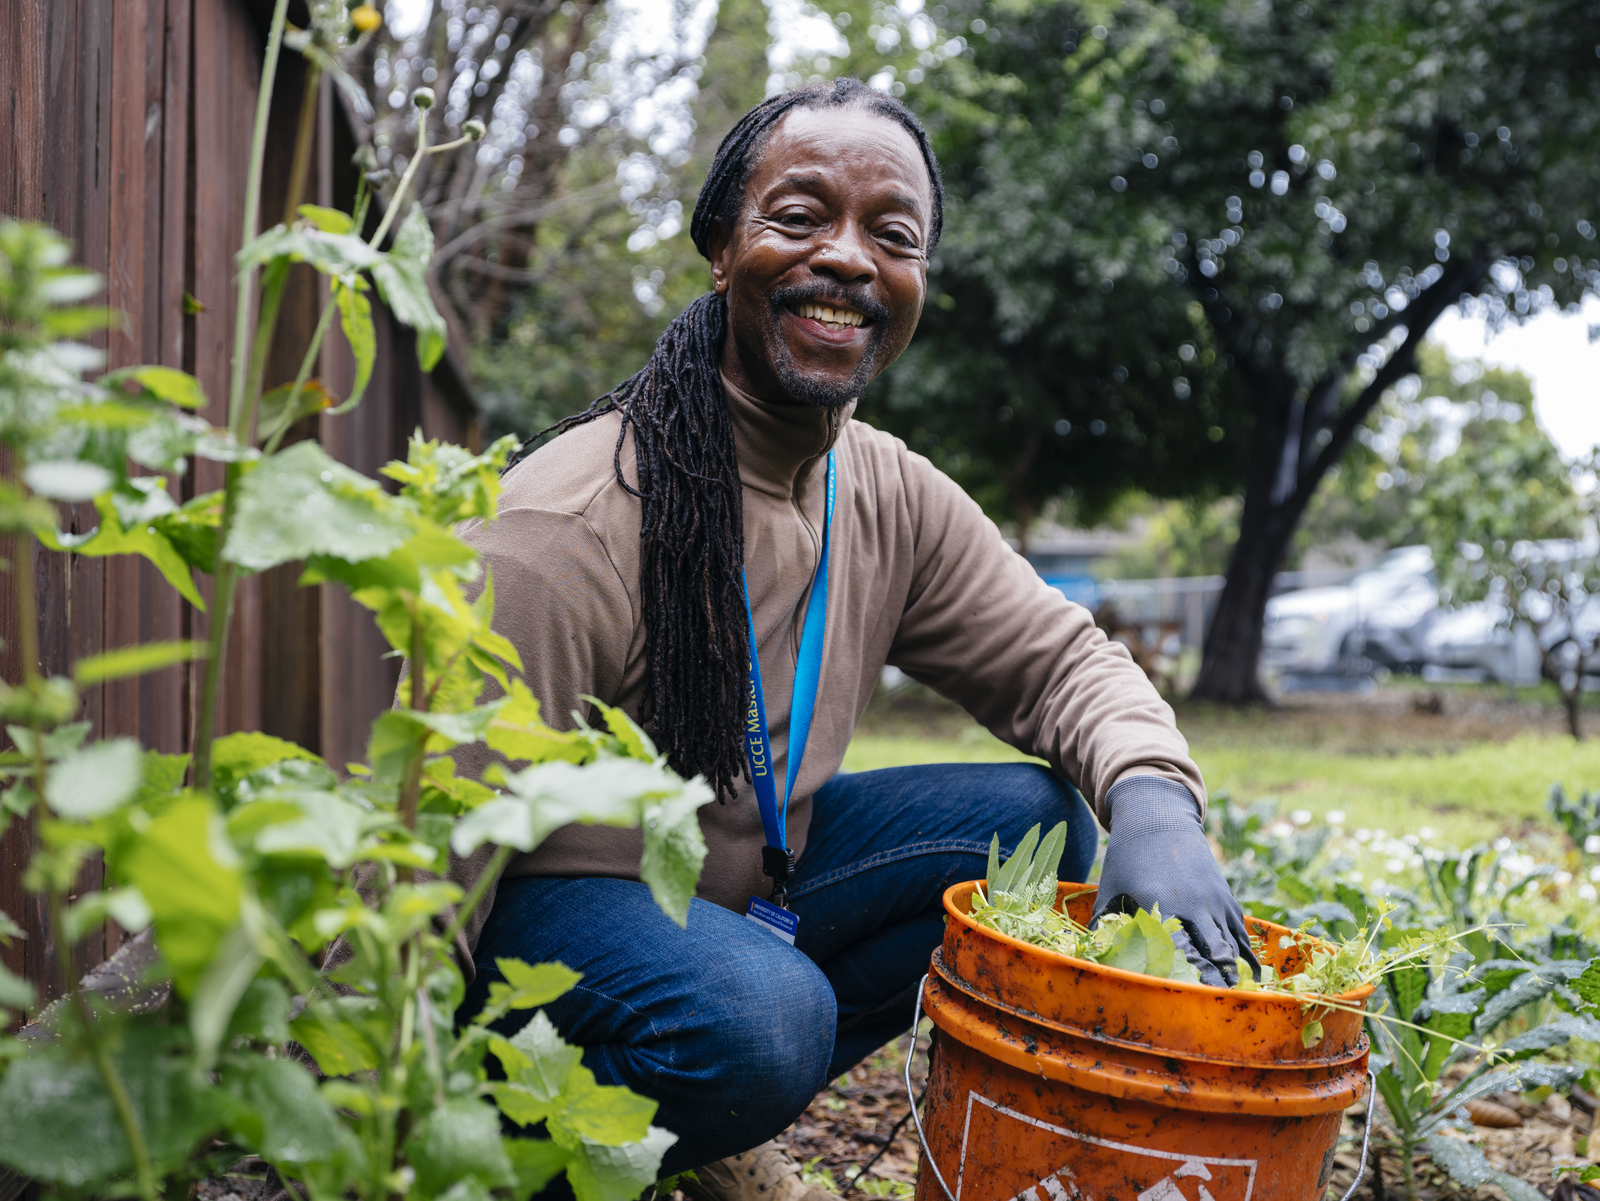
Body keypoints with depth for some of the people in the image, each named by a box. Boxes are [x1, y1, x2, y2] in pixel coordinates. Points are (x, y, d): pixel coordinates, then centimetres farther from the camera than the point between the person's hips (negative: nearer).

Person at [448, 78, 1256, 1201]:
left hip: (753, 874, 7)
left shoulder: (895, 499, -4)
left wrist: (1153, 796, -19)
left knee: (1034, 820, -5)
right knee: (762, 1020, -36)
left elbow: (1056, 658, 3)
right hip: (561, 894, -7)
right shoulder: (567, 529, -27)